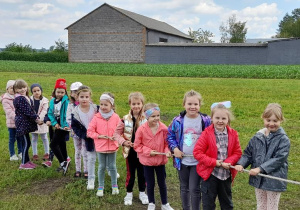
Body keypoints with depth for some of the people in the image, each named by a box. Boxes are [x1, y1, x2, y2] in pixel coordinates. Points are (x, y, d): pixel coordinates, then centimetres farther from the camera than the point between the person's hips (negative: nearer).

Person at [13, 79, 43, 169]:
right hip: (22, 123, -9)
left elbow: (31, 110, 15)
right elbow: (27, 111, -19)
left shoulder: (26, 98, 13)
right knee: (26, 143, -5)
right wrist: (36, 119, -13)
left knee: (26, 142, 15)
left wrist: (37, 118, 2)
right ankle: (23, 164, 3)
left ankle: (27, 160, 25)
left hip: (26, 123, 9)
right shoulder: (19, 99, -16)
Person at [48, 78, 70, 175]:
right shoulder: (52, 101, 5)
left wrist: (66, 125, -28)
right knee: (61, 145, 16)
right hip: (57, 126, 7)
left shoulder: (66, 101, -14)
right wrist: (54, 123, -8)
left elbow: (67, 114, -20)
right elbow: (50, 113, 5)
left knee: (53, 144, -10)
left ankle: (63, 162, -2)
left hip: (64, 126, -7)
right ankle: (64, 164, 29)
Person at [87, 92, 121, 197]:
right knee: (101, 167, 11)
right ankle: (100, 187, 24)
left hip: (112, 146, 0)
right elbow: (90, 131, -4)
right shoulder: (96, 117, -7)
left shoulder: (115, 117, -5)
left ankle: (114, 186, 27)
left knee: (112, 166, 11)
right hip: (100, 146, 0)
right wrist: (99, 136, -17)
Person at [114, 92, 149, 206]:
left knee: (142, 173, 13)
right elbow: (117, 133, -1)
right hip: (130, 151, 1)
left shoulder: (146, 119, -10)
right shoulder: (125, 119, -7)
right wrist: (123, 142, -16)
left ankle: (142, 192, 33)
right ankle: (129, 193, 31)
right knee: (130, 173, 14)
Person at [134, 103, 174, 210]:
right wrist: (148, 151, -17)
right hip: (147, 161, -1)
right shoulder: (141, 129, -18)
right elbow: (137, 146, -8)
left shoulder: (164, 128, -15)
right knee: (150, 184, 15)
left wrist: (167, 151, -20)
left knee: (162, 183, 17)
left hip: (161, 160, 1)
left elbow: (166, 143, -2)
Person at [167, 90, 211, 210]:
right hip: (182, 160, 3)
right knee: (184, 188, 17)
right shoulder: (178, 120, -6)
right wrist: (174, 148, -8)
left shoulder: (206, 121, -9)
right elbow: (170, 135, 5)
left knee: (194, 189, 1)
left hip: (198, 161, -2)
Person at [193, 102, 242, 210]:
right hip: (210, 174, -3)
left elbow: (237, 152, 1)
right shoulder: (206, 134, -14)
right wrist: (214, 162, -19)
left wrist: (228, 162, -17)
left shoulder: (233, 134, -3)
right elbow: (197, 152, -15)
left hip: (226, 174, 3)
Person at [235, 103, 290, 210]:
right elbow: (248, 153, 6)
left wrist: (260, 168, -26)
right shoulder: (257, 137, 1)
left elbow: (279, 159, -21)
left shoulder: (283, 140, -13)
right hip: (258, 179, 4)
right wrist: (241, 164, -12)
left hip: (274, 181, -4)